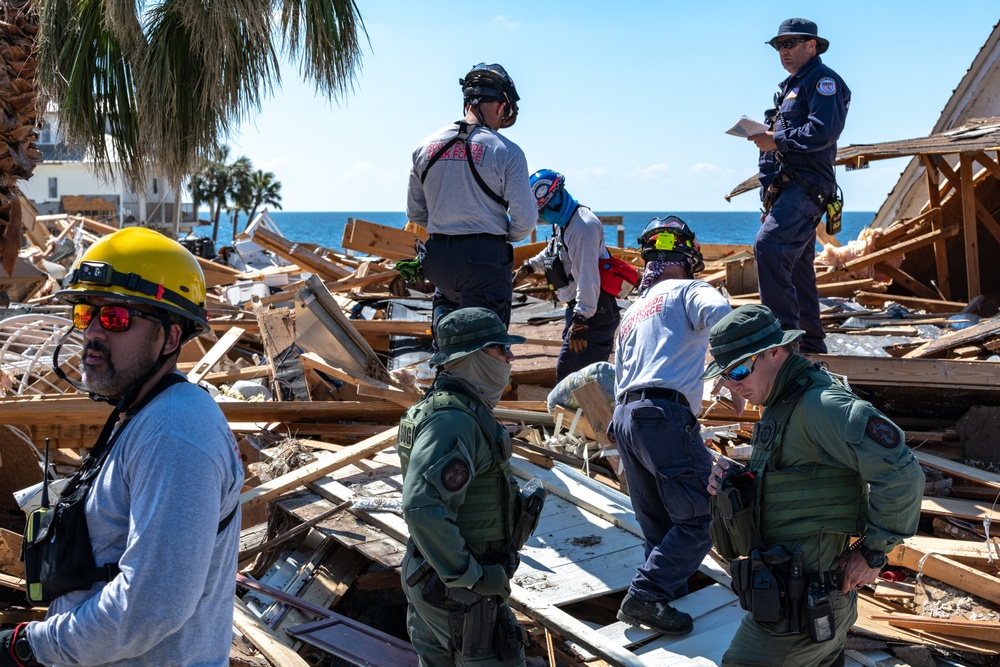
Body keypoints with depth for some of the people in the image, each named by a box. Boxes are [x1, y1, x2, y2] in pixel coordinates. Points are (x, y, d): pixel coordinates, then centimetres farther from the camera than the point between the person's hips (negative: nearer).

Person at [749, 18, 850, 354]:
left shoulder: (823, 80, -4)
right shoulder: (789, 87, 26)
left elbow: (823, 131, -19)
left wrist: (776, 140, -16)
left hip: (806, 186, -10)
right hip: (785, 188, 10)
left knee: (769, 245, -27)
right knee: (797, 267, 12)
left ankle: (784, 330, -28)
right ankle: (811, 343, 20)